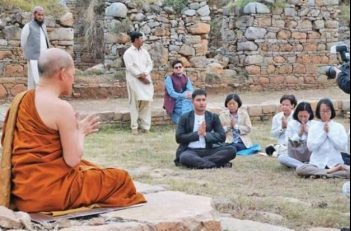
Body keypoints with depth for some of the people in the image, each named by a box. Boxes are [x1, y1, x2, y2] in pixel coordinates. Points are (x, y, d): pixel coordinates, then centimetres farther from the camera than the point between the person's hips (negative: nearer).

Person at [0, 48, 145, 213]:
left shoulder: (23, 99, 8)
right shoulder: (61, 107, -17)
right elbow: (73, 160, -17)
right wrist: (81, 132, 2)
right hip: (47, 190, -9)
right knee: (120, 179, 3)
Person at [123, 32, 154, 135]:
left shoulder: (144, 52, 13)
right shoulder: (128, 53, -5)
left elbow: (150, 64, 8)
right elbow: (130, 67, -12)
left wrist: (145, 74, -9)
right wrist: (140, 76, -15)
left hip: (146, 80, 5)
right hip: (134, 81, -5)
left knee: (147, 102, 1)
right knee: (135, 103, -4)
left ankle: (145, 126, 6)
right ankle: (134, 127, 1)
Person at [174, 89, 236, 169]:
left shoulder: (213, 117, 12)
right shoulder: (185, 118, 6)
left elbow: (222, 137, 5)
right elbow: (179, 138, -2)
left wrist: (205, 134, -9)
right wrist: (197, 133, -9)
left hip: (208, 150, 3)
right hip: (190, 151, -3)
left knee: (231, 150, -22)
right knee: (184, 157, -39)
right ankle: (217, 164, -33)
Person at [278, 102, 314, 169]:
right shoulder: (291, 124, -2)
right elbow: (290, 143, -9)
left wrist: (308, 132, -17)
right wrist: (299, 133, -20)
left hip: (311, 158, 0)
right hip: (295, 158, 0)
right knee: (281, 158, -29)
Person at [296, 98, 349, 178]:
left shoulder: (339, 127, 6)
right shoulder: (314, 127, 6)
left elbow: (343, 147, -4)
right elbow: (310, 146, -5)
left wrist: (330, 133, -5)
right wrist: (323, 133, -6)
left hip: (335, 164, 0)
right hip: (317, 164, 1)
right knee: (299, 169, -29)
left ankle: (319, 174, -23)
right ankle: (330, 172, -23)